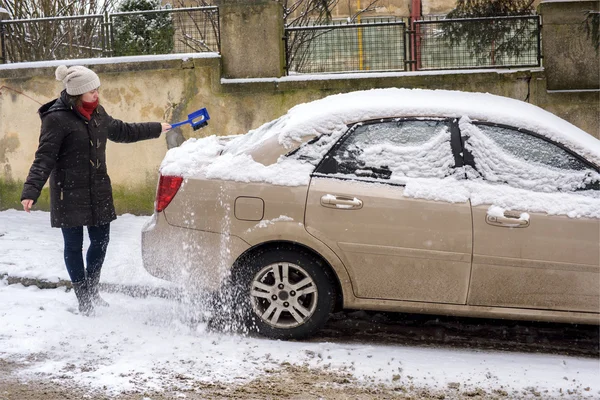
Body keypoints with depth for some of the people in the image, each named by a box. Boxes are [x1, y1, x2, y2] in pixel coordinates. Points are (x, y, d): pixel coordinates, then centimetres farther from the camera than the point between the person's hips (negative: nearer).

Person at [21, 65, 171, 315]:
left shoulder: (97, 113, 7)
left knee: (100, 241, 11)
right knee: (74, 245, 4)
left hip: (98, 191, 7)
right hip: (69, 194, -7)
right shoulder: (57, 118, -16)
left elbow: (121, 131, 24)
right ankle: (83, 299, 16)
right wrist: (30, 191, -29)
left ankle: (92, 291, 31)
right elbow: (44, 158, -19)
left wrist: (156, 129, 33)